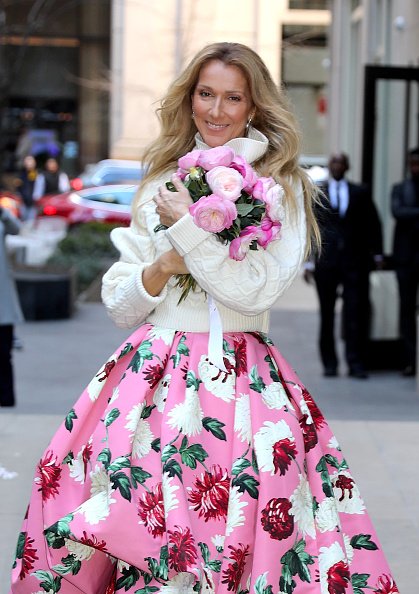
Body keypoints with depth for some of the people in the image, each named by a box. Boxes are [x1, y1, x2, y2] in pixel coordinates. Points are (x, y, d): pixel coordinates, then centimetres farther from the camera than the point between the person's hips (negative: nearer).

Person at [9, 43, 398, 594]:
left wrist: (189, 225, -10)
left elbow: (258, 290, -10)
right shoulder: (165, 183, 14)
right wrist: (159, 271, -6)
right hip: (152, 372, 4)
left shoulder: (279, 186, 2)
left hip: (240, 379, -4)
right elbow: (119, 301, 14)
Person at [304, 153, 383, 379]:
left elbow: (373, 223, 12)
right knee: (327, 314, 4)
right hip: (326, 262, 0)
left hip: (355, 261, 0)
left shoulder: (360, 193, 10)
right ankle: (329, 363, 11)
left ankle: (356, 363, -5)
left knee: (355, 314, -5)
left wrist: (376, 253, 5)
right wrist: (308, 261, 0)